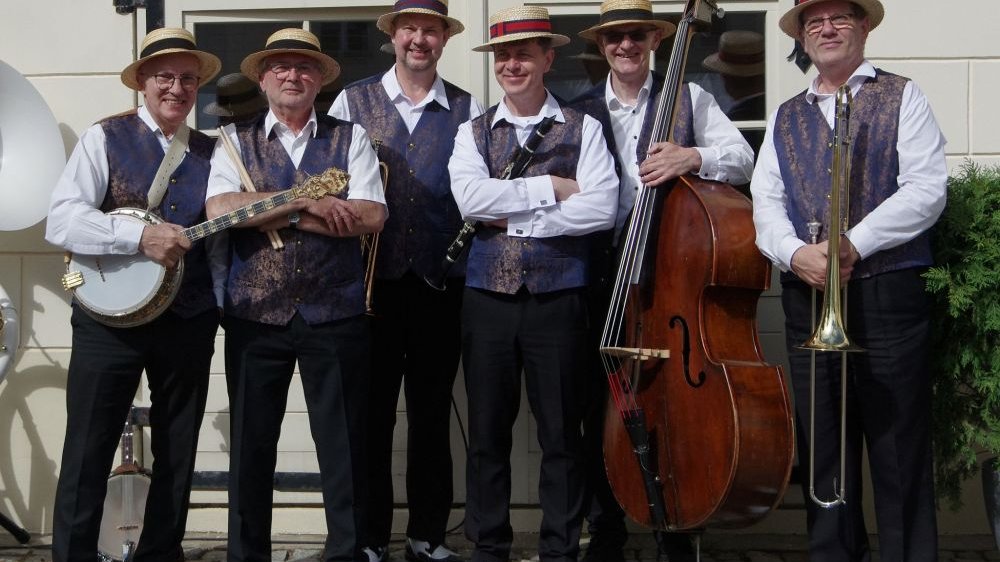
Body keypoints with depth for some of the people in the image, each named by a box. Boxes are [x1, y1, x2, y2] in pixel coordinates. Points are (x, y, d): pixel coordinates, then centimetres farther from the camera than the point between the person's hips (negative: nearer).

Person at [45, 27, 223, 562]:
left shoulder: (211, 151, 11)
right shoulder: (104, 138, -1)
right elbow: (60, 221, -12)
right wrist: (140, 235, -22)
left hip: (190, 321, 4)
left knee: (177, 456, 12)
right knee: (87, 454, -1)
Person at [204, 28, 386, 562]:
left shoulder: (350, 138, 5)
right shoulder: (235, 140, 6)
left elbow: (370, 216, -8)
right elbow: (219, 208, -11)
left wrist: (272, 213, -10)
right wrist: (309, 203, -13)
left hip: (336, 313, 0)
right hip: (254, 313, 1)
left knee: (344, 443, 5)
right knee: (251, 442, 9)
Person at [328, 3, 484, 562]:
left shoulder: (468, 109, 6)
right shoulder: (353, 102, 5)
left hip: (442, 278, 1)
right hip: (373, 278, -1)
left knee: (432, 414, 10)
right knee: (372, 413, 3)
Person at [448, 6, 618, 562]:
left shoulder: (583, 128, 2)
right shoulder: (473, 132, 8)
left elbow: (601, 208, -13)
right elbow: (471, 198, -11)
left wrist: (514, 219, -12)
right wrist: (550, 186, -12)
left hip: (558, 297, -2)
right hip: (487, 296, 2)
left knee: (562, 435, 5)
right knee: (488, 434, 9)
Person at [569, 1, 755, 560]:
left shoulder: (688, 97, 6)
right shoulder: (582, 111, 11)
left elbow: (742, 158, -4)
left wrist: (693, 157, -22)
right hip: (602, 278, 2)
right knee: (601, 409, 5)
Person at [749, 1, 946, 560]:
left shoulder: (902, 98, 6)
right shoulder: (785, 118, 18)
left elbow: (926, 189, -6)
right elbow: (766, 201, 7)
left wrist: (854, 243, -16)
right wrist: (795, 253, -12)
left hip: (888, 291, -4)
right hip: (807, 298, 4)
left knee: (899, 450, -2)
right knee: (822, 447, 8)